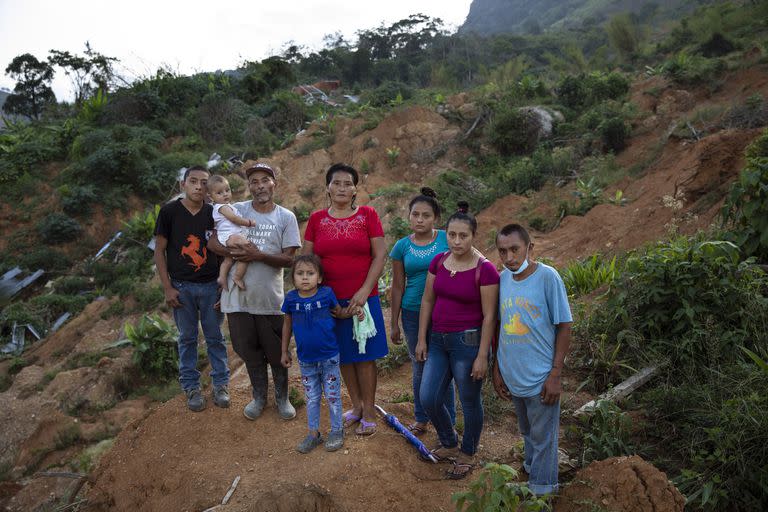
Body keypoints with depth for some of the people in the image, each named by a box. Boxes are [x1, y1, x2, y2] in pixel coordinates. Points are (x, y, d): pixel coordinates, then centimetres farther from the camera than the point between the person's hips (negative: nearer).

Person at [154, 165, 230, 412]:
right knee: (187, 338, 10)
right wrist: (167, 288, -5)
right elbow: (159, 250, -1)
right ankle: (191, 387, 22)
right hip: (182, 287, -1)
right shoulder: (169, 211, -4)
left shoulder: (214, 213, 1)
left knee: (215, 337, 9)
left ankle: (220, 384, 23)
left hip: (211, 286, 1)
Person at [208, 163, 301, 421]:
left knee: (277, 353, 10)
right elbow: (212, 242, 1)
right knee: (249, 351, 14)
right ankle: (259, 396, 34)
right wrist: (233, 252, -19)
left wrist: (258, 255, -20)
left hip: (270, 298, -1)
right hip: (239, 297, 1)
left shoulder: (286, 217, -1)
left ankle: (282, 397, 30)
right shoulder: (236, 210, 2)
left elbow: (289, 259, -6)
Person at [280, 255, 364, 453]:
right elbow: (287, 325, 7)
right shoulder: (291, 299, -7)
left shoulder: (327, 294, -12)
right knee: (312, 398, 15)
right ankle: (313, 433, 30)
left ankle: (337, 430, 28)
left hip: (329, 357, -2)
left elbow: (339, 312, 7)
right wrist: (285, 351, 11)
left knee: (333, 396, 10)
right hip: (306, 360, 2)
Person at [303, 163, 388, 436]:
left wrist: (364, 291, -13)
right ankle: (356, 405, 28)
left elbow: (380, 255, -5)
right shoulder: (316, 219, 5)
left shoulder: (367, 215, -1)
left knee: (364, 356, 3)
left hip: (363, 298, -2)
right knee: (343, 356, 11)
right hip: (330, 300, 3)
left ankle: (369, 412, 17)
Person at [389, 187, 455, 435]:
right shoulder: (402, 246, 0)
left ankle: (449, 422, 24)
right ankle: (421, 419, 31)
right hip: (413, 313, 2)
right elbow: (398, 287, 5)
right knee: (419, 368, 14)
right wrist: (395, 323, 7)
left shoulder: (447, 240, -5)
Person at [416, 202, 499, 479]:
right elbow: (427, 301, 8)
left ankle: (467, 455, 33)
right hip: (439, 340, 6)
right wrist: (422, 339, 8)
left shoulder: (485, 269, -15)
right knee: (428, 398, 9)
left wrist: (482, 356, -14)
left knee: (469, 402, 10)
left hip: (467, 341, -6)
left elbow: (489, 316, -13)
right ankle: (450, 444, 35)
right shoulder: (438, 262, 2)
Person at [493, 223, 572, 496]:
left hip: (541, 378, -5)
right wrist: (497, 369, 10)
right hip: (512, 376, 5)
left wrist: (555, 374, -13)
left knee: (542, 438, 10)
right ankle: (530, 472, 44)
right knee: (527, 433, 24)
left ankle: (541, 493, 27)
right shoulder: (502, 279, -1)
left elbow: (564, 327, -12)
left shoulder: (547, 277, -16)